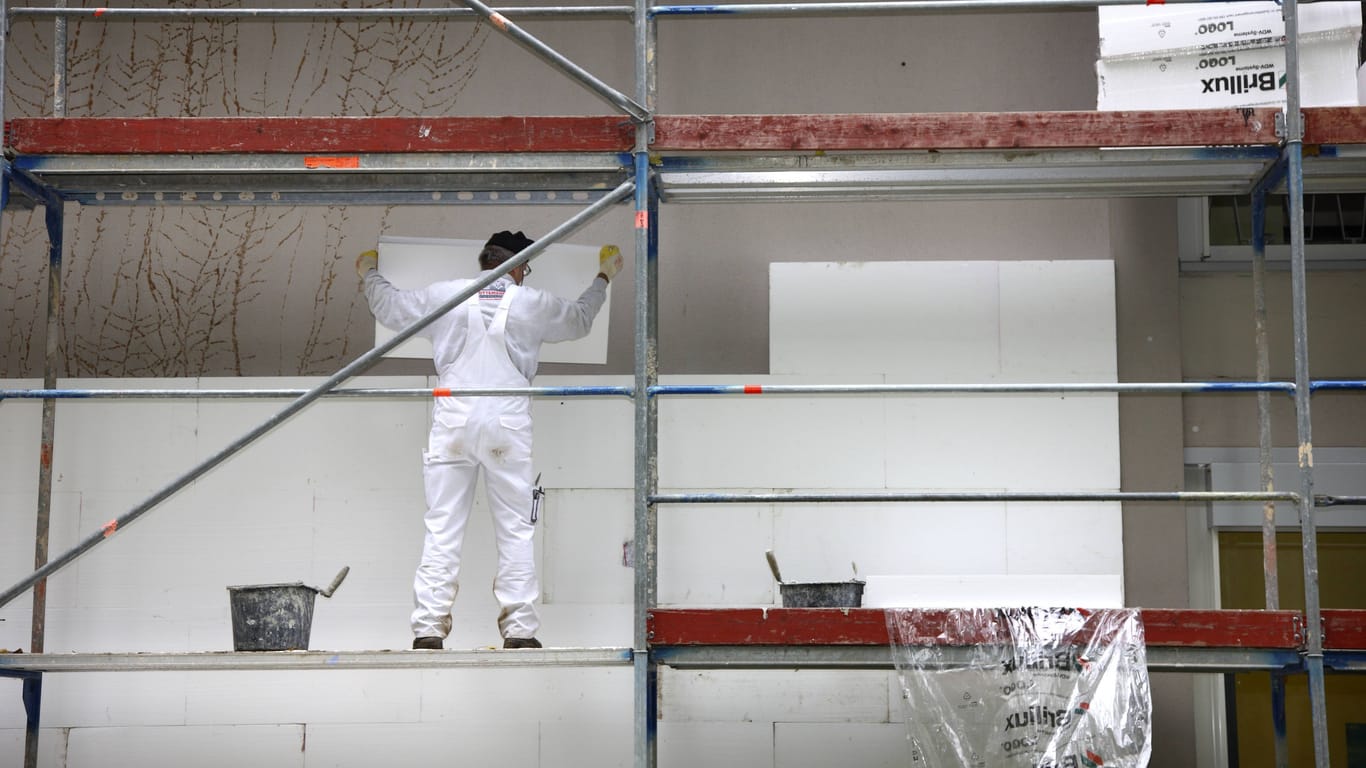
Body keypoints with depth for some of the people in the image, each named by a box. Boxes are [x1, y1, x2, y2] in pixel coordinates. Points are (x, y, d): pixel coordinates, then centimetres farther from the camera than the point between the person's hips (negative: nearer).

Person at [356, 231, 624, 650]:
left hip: (452, 421, 1)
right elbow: (580, 320, 25)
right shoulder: (534, 303, 5)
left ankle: (428, 627, 0)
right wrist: (603, 277, 44)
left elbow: (390, 308, 22)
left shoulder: (445, 294, 6)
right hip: (507, 425, -1)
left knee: (442, 528, 2)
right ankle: (520, 627, 2)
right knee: (516, 530, 4)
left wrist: (370, 274, 44)